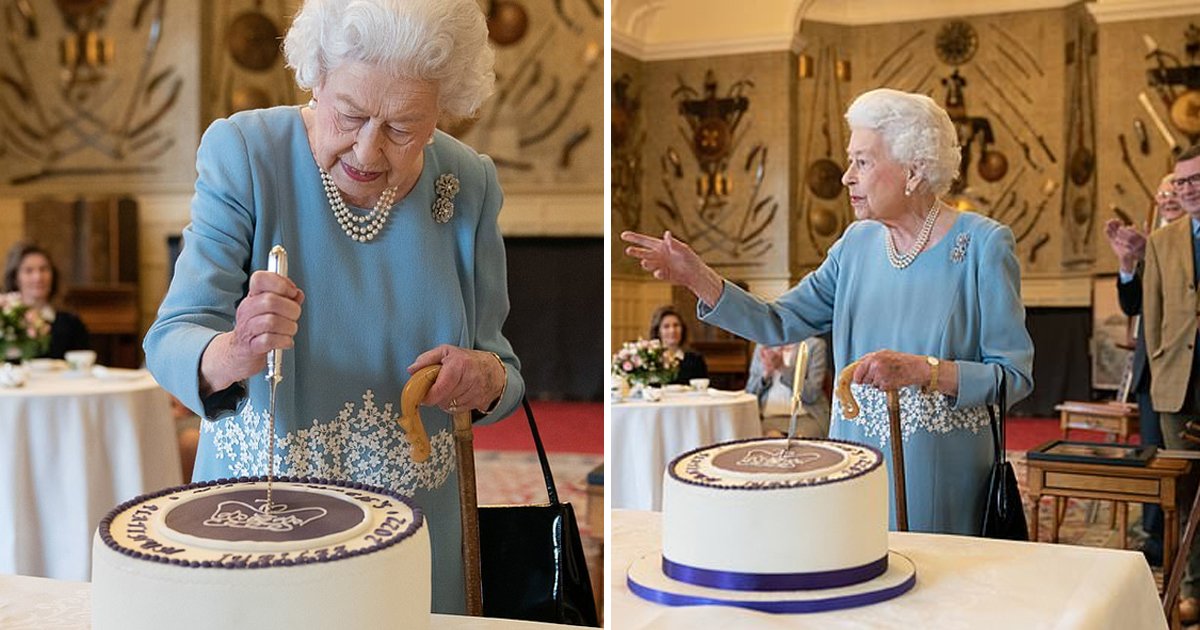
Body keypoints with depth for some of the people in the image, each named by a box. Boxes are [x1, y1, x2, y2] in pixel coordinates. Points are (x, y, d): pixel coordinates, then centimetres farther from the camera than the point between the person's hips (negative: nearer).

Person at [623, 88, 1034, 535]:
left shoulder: (983, 244, -10)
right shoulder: (858, 243, 6)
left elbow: (1014, 375, -12)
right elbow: (779, 324, 3)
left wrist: (921, 370, -25)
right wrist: (697, 277, -8)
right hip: (856, 463, 5)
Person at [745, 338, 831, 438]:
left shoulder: (815, 344, 2)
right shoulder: (762, 346, 12)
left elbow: (812, 394, -7)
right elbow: (750, 393, 11)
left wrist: (782, 368, -15)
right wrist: (766, 373, -8)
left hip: (806, 416, -2)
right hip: (770, 417, 2)